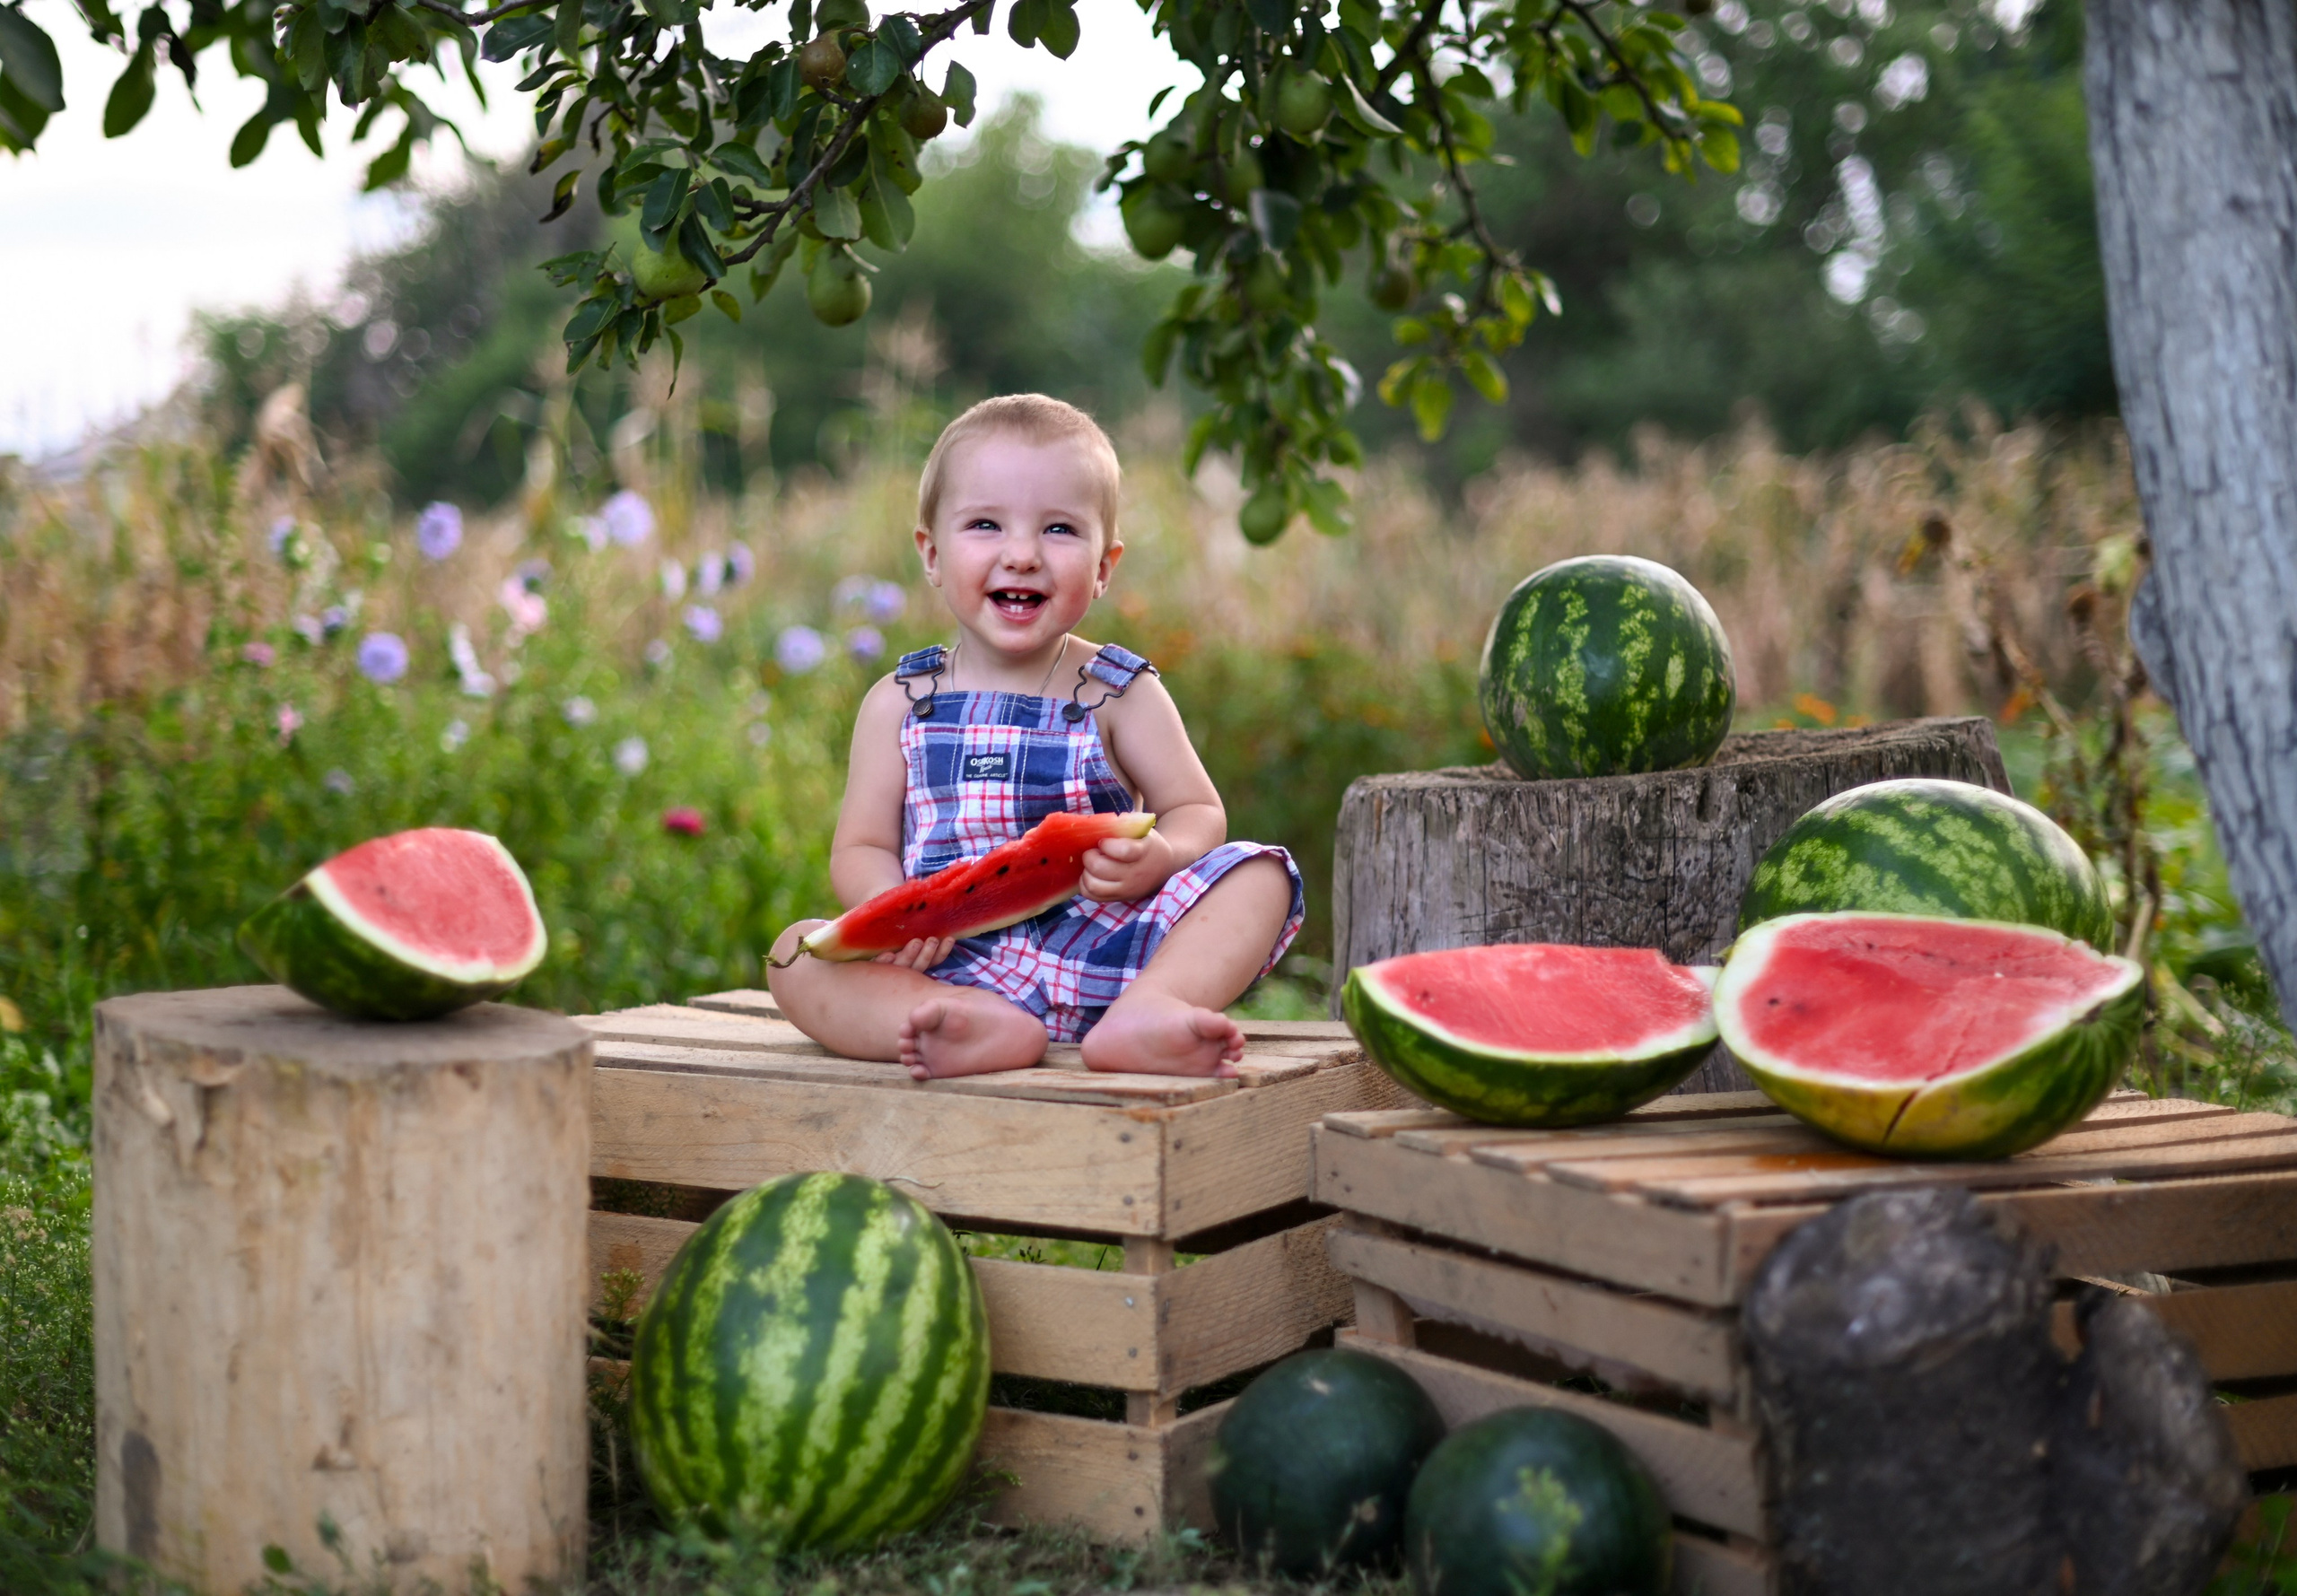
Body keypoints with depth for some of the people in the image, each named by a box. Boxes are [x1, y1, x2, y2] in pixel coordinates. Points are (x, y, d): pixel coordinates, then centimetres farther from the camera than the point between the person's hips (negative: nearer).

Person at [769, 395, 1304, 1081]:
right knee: (795, 955, -23)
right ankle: (982, 1026, -44)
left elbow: (1198, 813, 7)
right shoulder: (899, 703, 9)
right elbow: (860, 849, 8)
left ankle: (1146, 1012, -42)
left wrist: (1158, 859, -18)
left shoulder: (1118, 694, 6)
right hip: (950, 965, 0)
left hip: (1098, 953, 0)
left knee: (1260, 874, -18)